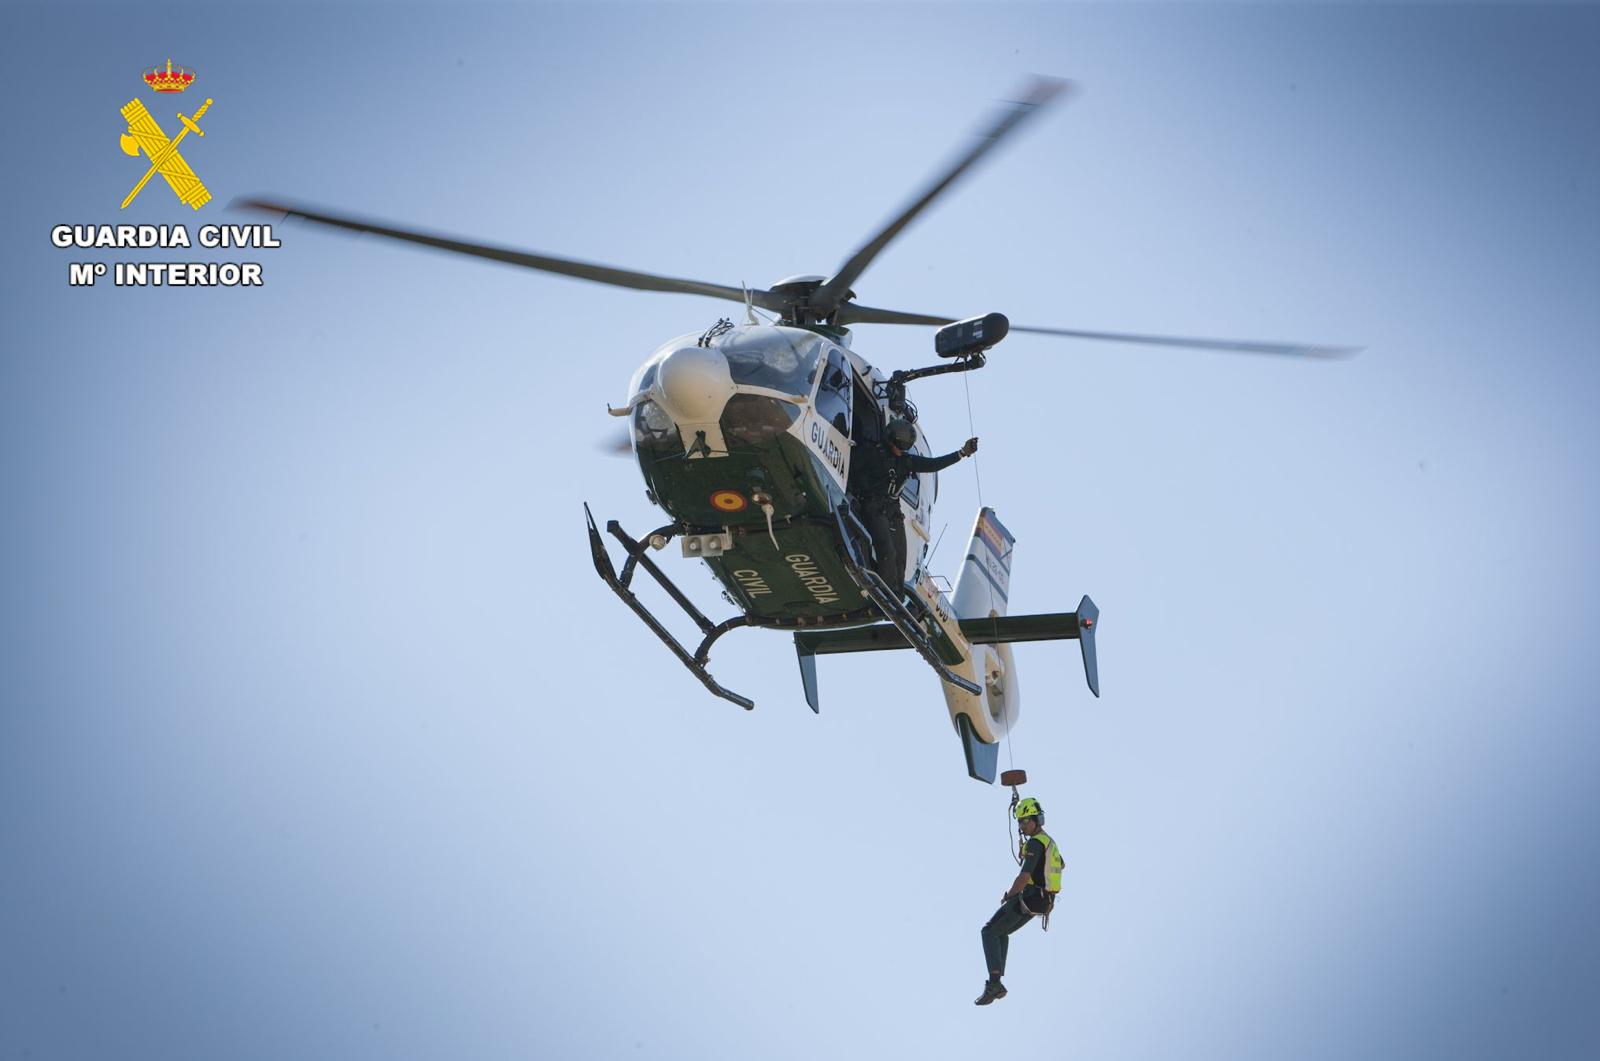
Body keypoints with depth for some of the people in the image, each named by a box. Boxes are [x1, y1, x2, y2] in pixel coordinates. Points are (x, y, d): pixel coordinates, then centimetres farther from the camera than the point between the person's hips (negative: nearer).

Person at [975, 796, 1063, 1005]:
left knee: (990, 932, -1)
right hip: (1043, 901, 10)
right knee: (1001, 932, 24)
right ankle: (998, 984, 17)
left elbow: (1024, 876, -24)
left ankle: (994, 982, -15)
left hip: (1027, 898, -10)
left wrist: (1008, 895, -8)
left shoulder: (1035, 843, -17)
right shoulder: (1049, 842, 16)